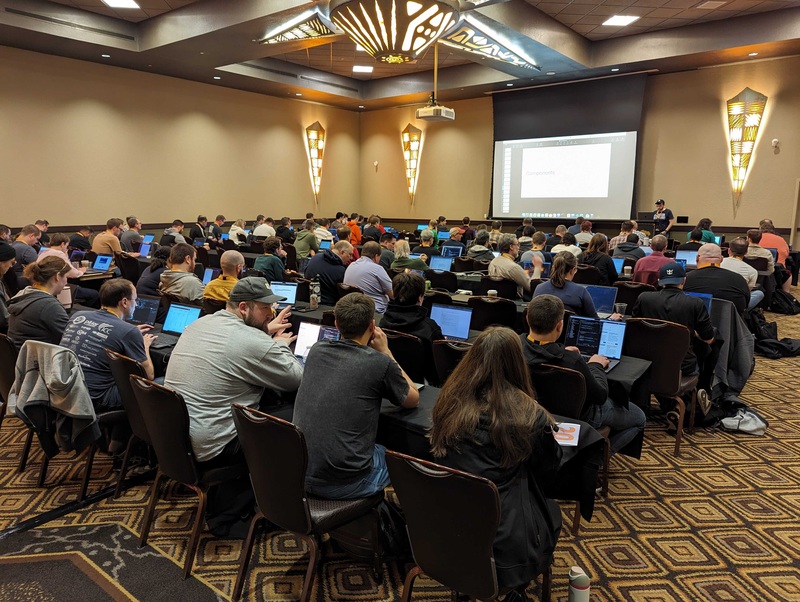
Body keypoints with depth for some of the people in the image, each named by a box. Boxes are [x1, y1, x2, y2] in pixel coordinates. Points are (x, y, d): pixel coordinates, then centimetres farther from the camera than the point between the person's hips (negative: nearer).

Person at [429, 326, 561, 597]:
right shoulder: (529, 415, -17)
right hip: (504, 538, -3)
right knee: (551, 510, 25)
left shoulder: (448, 403, -8)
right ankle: (516, 587, 32)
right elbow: (548, 472, 1)